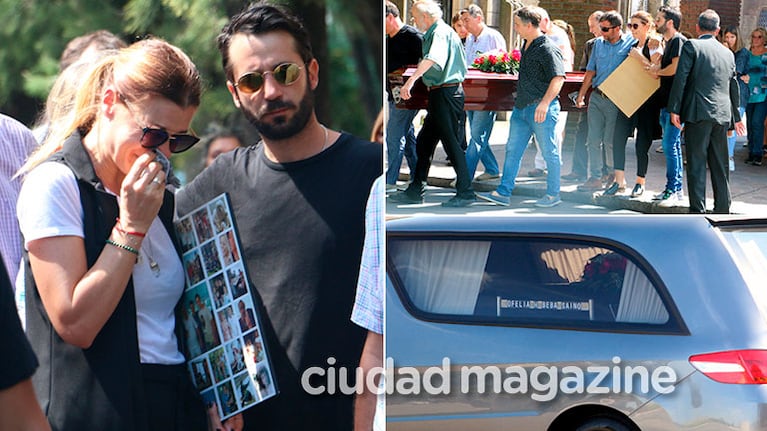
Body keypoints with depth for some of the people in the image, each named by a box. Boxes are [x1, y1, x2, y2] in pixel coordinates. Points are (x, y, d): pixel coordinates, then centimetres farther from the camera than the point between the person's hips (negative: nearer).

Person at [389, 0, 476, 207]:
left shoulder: (440, 33, -15)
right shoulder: (435, 33, 18)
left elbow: (432, 59, -35)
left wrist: (411, 80, -44)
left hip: (446, 94, -11)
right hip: (439, 94, 11)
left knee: (452, 143, -7)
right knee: (424, 142, 13)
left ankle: (465, 192, -2)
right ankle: (415, 190, 18)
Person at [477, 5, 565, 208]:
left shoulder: (548, 49, -15)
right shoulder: (527, 46, 14)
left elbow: (558, 78, -21)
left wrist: (545, 102, -28)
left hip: (542, 109, -9)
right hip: (522, 107, 9)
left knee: (549, 152, 2)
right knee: (513, 150, 8)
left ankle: (553, 195, 13)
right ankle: (503, 193, 10)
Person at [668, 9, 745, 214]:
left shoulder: (692, 46, -2)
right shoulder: (728, 53, 15)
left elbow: (680, 78, -9)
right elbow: (734, 87, 21)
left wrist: (675, 109, -6)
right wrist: (736, 117, 30)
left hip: (698, 113, -5)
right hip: (722, 115, 5)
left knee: (697, 164, -4)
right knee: (720, 165, 12)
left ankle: (698, 211, -6)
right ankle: (723, 209, 16)